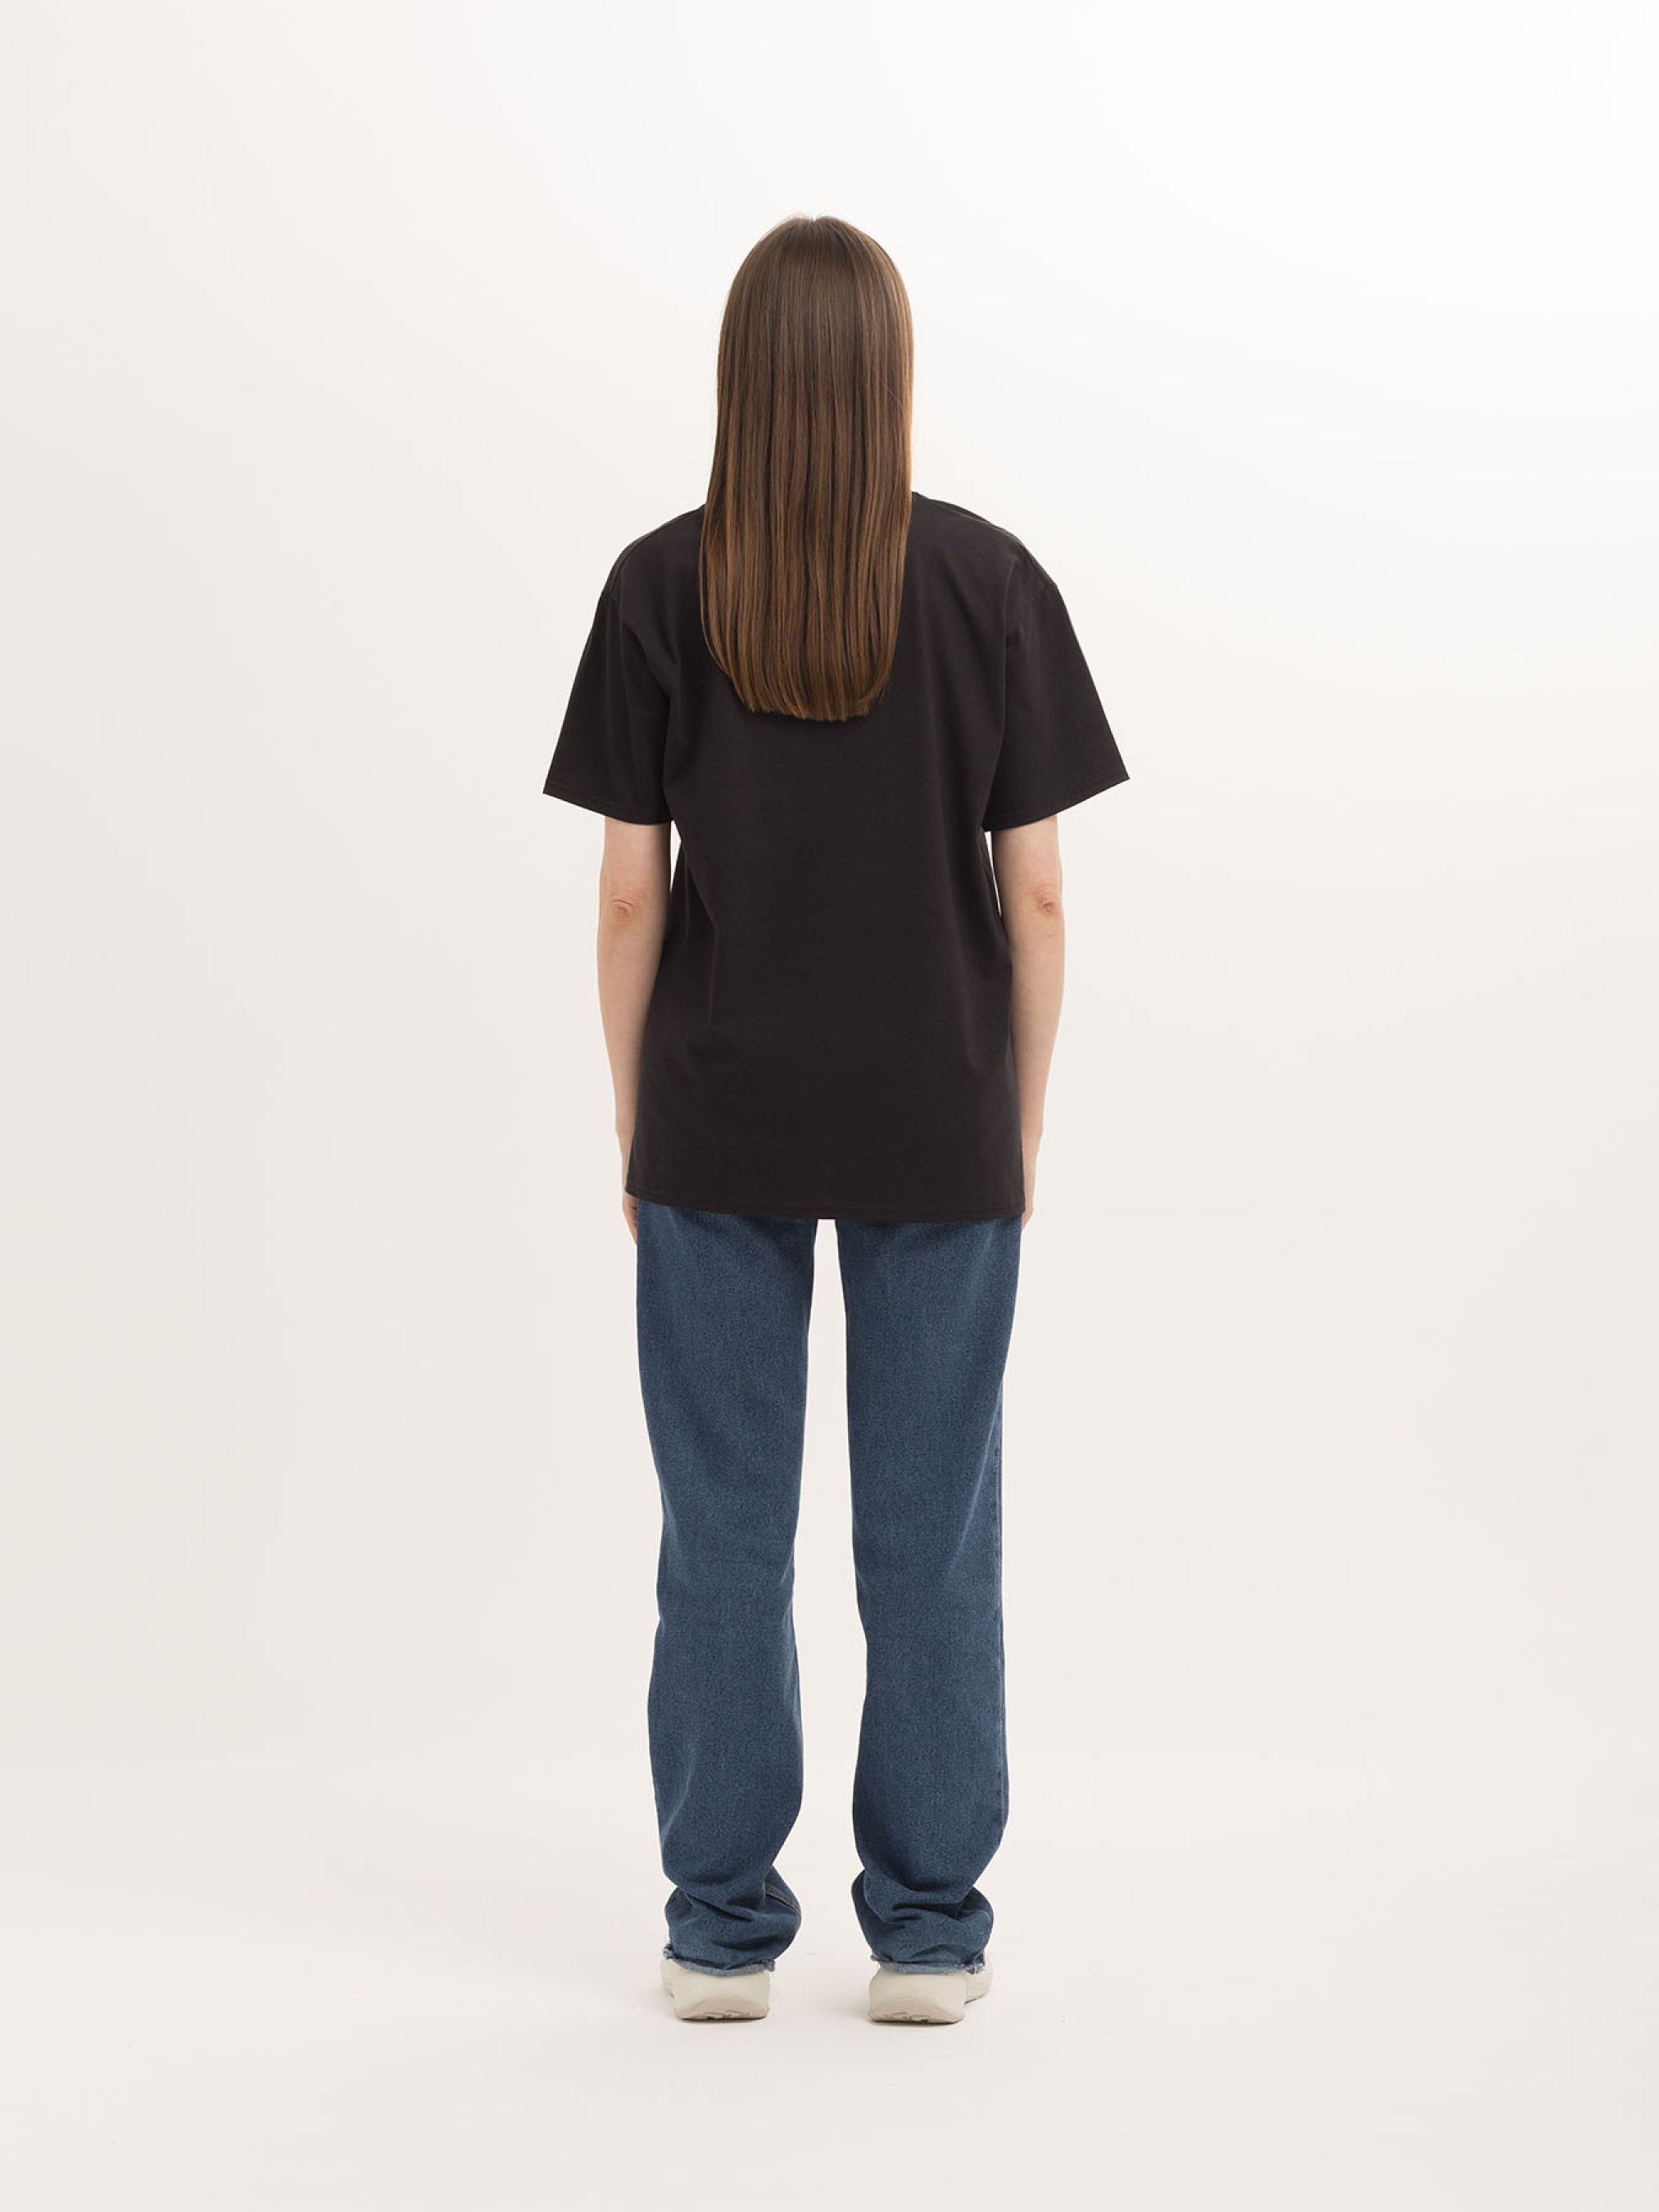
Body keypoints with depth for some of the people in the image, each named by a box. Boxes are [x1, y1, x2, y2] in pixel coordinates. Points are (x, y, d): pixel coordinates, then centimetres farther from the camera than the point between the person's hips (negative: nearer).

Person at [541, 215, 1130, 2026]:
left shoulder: (662, 587, -4)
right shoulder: (989, 581, -4)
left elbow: (630, 894, -3)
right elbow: (1034, 889, -3)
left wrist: (635, 1128, 8)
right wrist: (1021, 1125, 7)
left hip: (718, 1125, 0)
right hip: (936, 1125, 0)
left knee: (723, 1533, 8)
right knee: (932, 1532, 8)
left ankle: (721, 1929, 15)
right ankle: (927, 1932, 14)